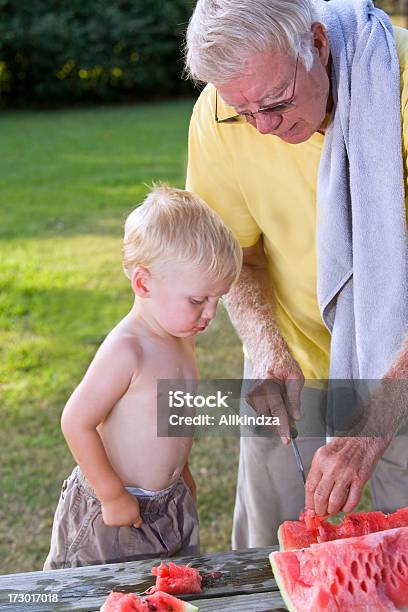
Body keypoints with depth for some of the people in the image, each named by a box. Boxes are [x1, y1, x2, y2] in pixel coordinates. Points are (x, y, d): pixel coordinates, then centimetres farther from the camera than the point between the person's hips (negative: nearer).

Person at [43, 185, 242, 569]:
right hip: (113, 516, -8)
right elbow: (76, 422, -25)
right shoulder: (126, 350, -26)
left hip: (172, 504, 8)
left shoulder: (180, 336, 2)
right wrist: (113, 496, -19)